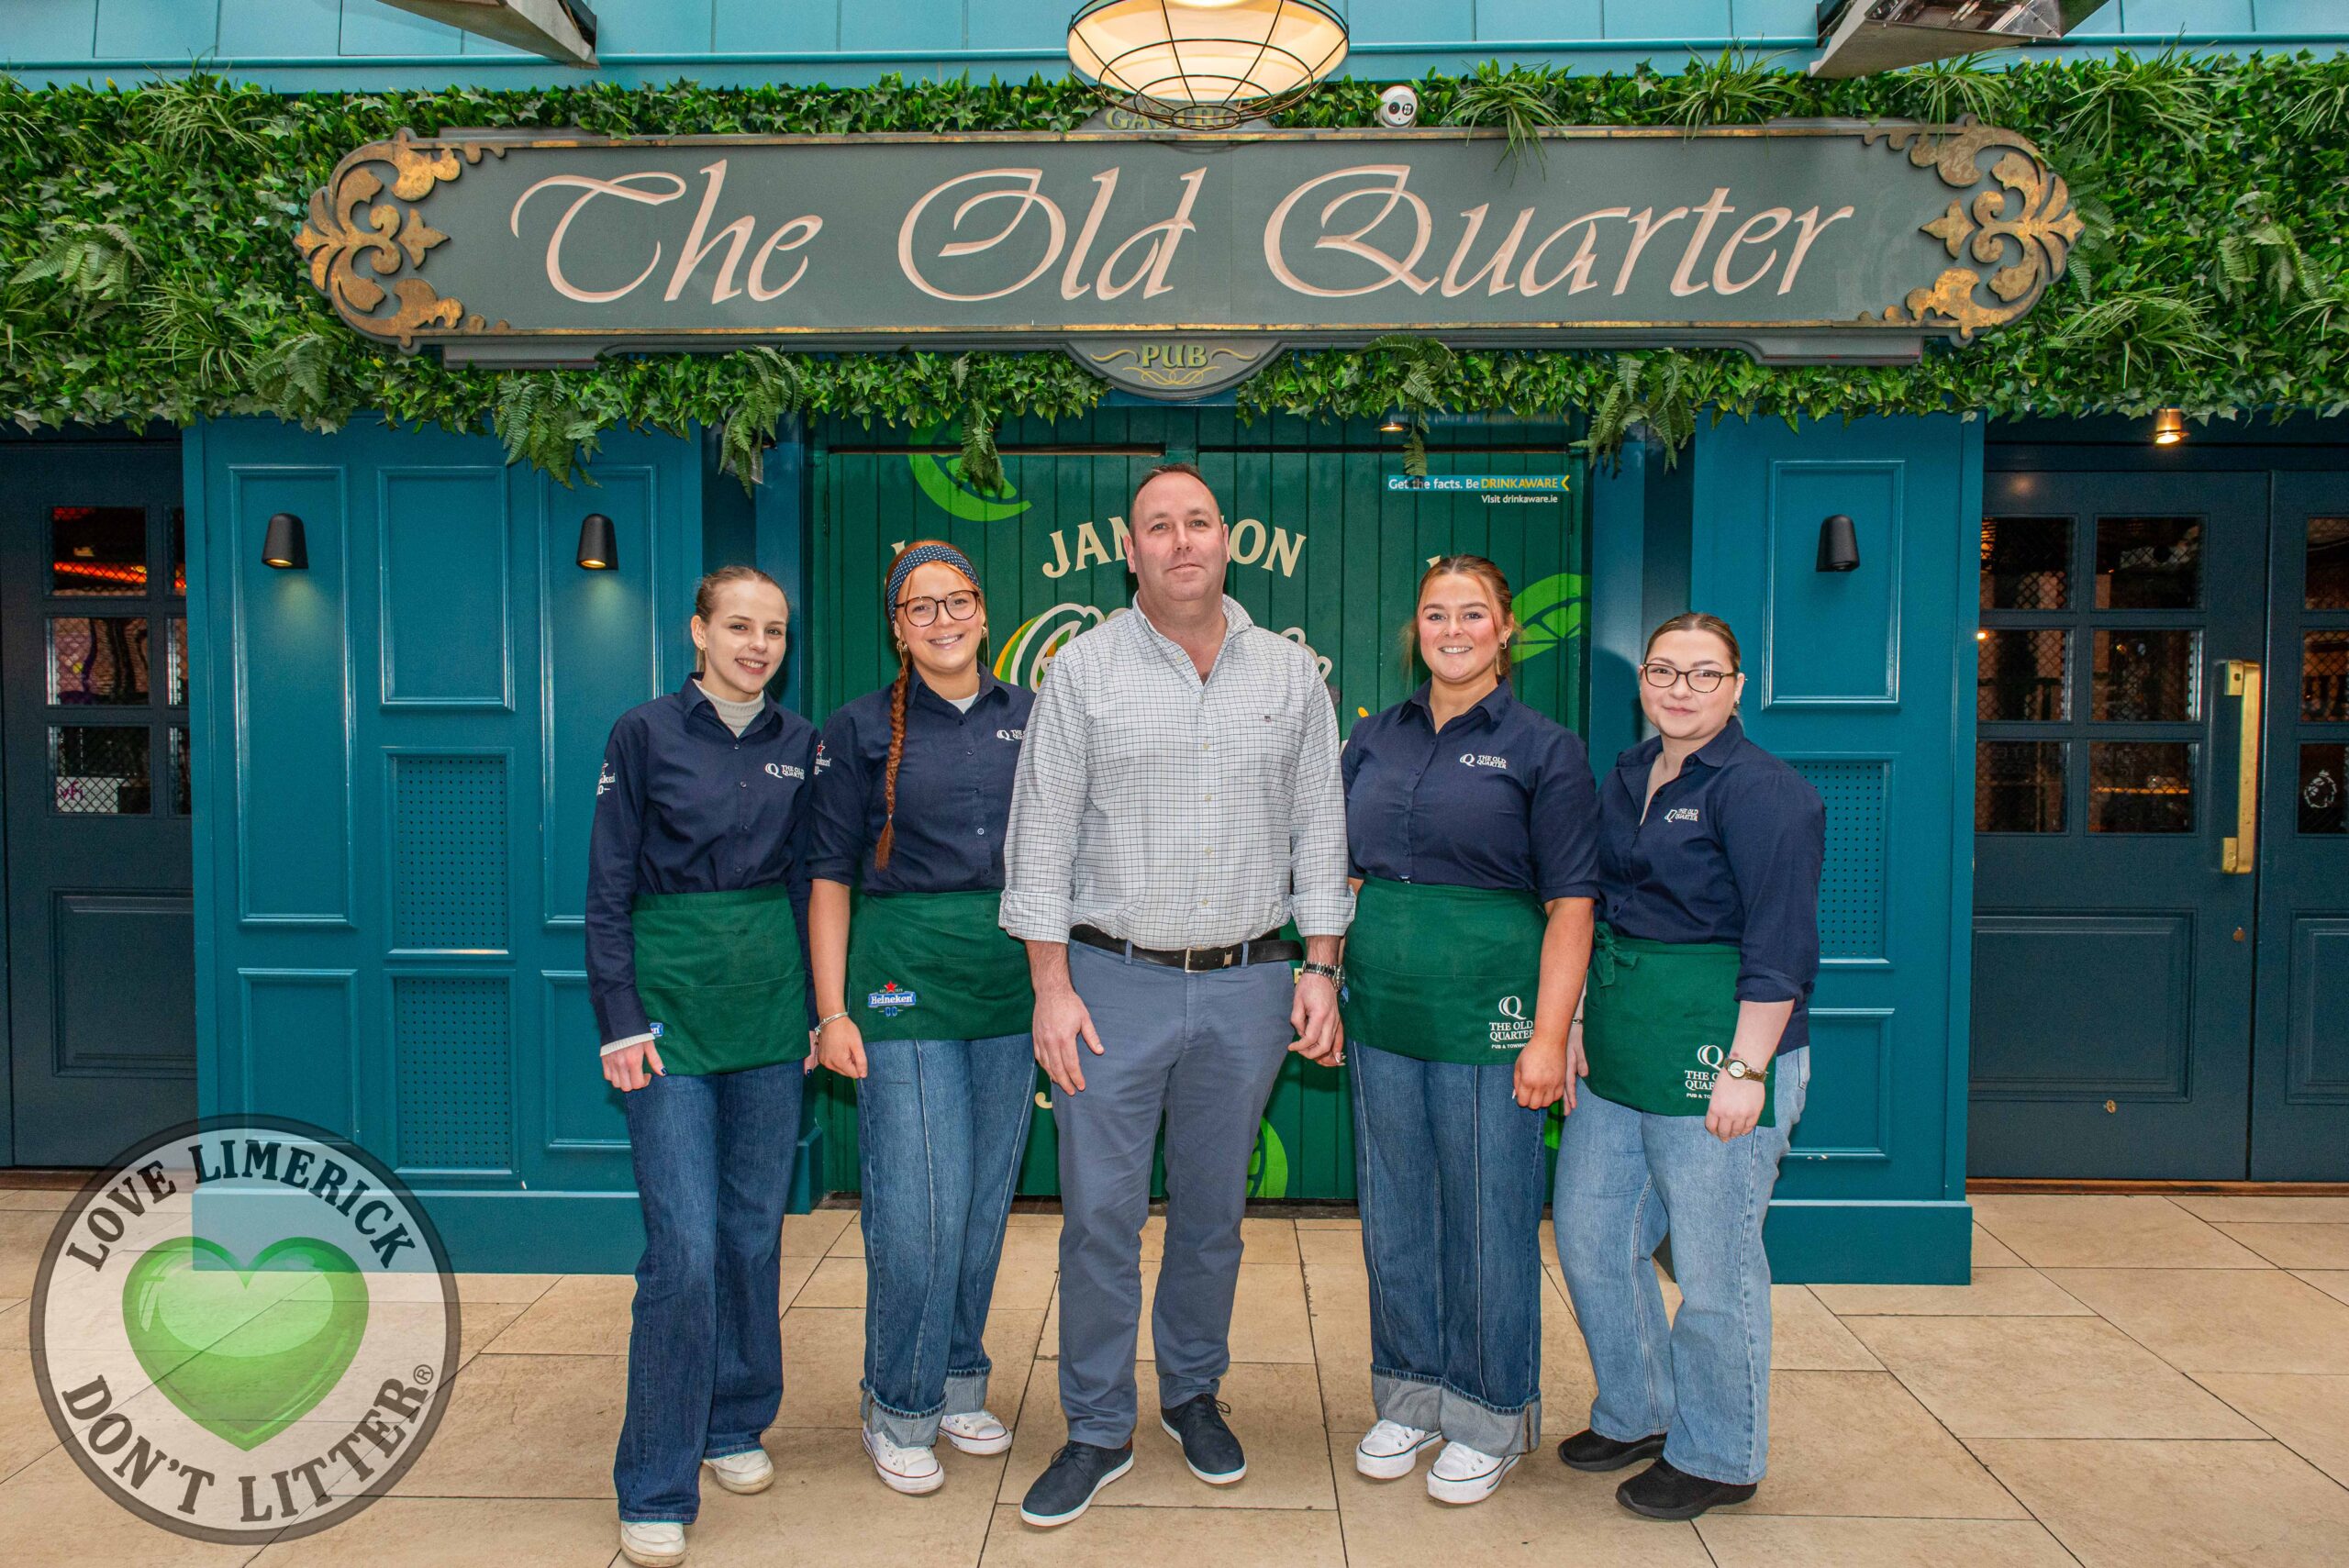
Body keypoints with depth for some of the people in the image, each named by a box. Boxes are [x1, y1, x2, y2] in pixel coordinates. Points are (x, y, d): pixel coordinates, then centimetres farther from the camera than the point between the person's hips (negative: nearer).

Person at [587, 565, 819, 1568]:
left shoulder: (799, 744, 8)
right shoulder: (644, 735, -2)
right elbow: (607, 892, -3)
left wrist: (819, 1005, 8)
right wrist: (620, 1020, -9)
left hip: (771, 999, 4)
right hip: (672, 1002, -4)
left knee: (755, 1227, 12)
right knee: (685, 1244, -6)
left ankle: (736, 1427, 31)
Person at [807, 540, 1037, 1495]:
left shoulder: (1031, 719, 8)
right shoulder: (862, 729, 1)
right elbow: (831, 876, 0)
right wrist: (833, 1010, -6)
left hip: (1014, 984, 3)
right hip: (905, 980, -3)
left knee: (987, 1198, 11)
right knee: (917, 1207, -3)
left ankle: (960, 1387, 29)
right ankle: (900, 1413, 16)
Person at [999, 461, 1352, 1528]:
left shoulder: (1289, 675, 6)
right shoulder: (1084, 669, -1)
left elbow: (1318, 830, 8)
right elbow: (1041, 837, -2)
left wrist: (1320, 971, 3)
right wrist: (1052, 987, -6)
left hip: (1247, 987, 2)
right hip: (1114, 980, -2)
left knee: (1213, 1209, 14)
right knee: (1099, 1213, 2)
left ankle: (1192, 1392, 35)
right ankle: (1098, 1429, 20)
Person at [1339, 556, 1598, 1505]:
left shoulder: (1543, 749, -4)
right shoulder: (1375, 739, 9)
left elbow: (1570, 906, -7)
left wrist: (1549, 1036, -14)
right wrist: (1328, 987, 9)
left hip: (1489, 1015, -4)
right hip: (1383, 1010, 4)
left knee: (1489, 1217, 6)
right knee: (1395, 1212, 13)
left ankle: (1490, 1421, 25)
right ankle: (1412, 1398, 32)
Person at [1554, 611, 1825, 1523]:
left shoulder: (1762, 792, -11)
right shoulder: (1624, 779, 12)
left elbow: (1780, 948, -15)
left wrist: (1747, 1068, -19)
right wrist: (1579, 1026, 16)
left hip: (1716, 1053, -8)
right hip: (1617, 1053, 8)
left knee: (1712, 1261, 5)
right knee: (1589, 1233, 14)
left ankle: (1718, 1457, 25)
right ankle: (1636, 1414, 36)